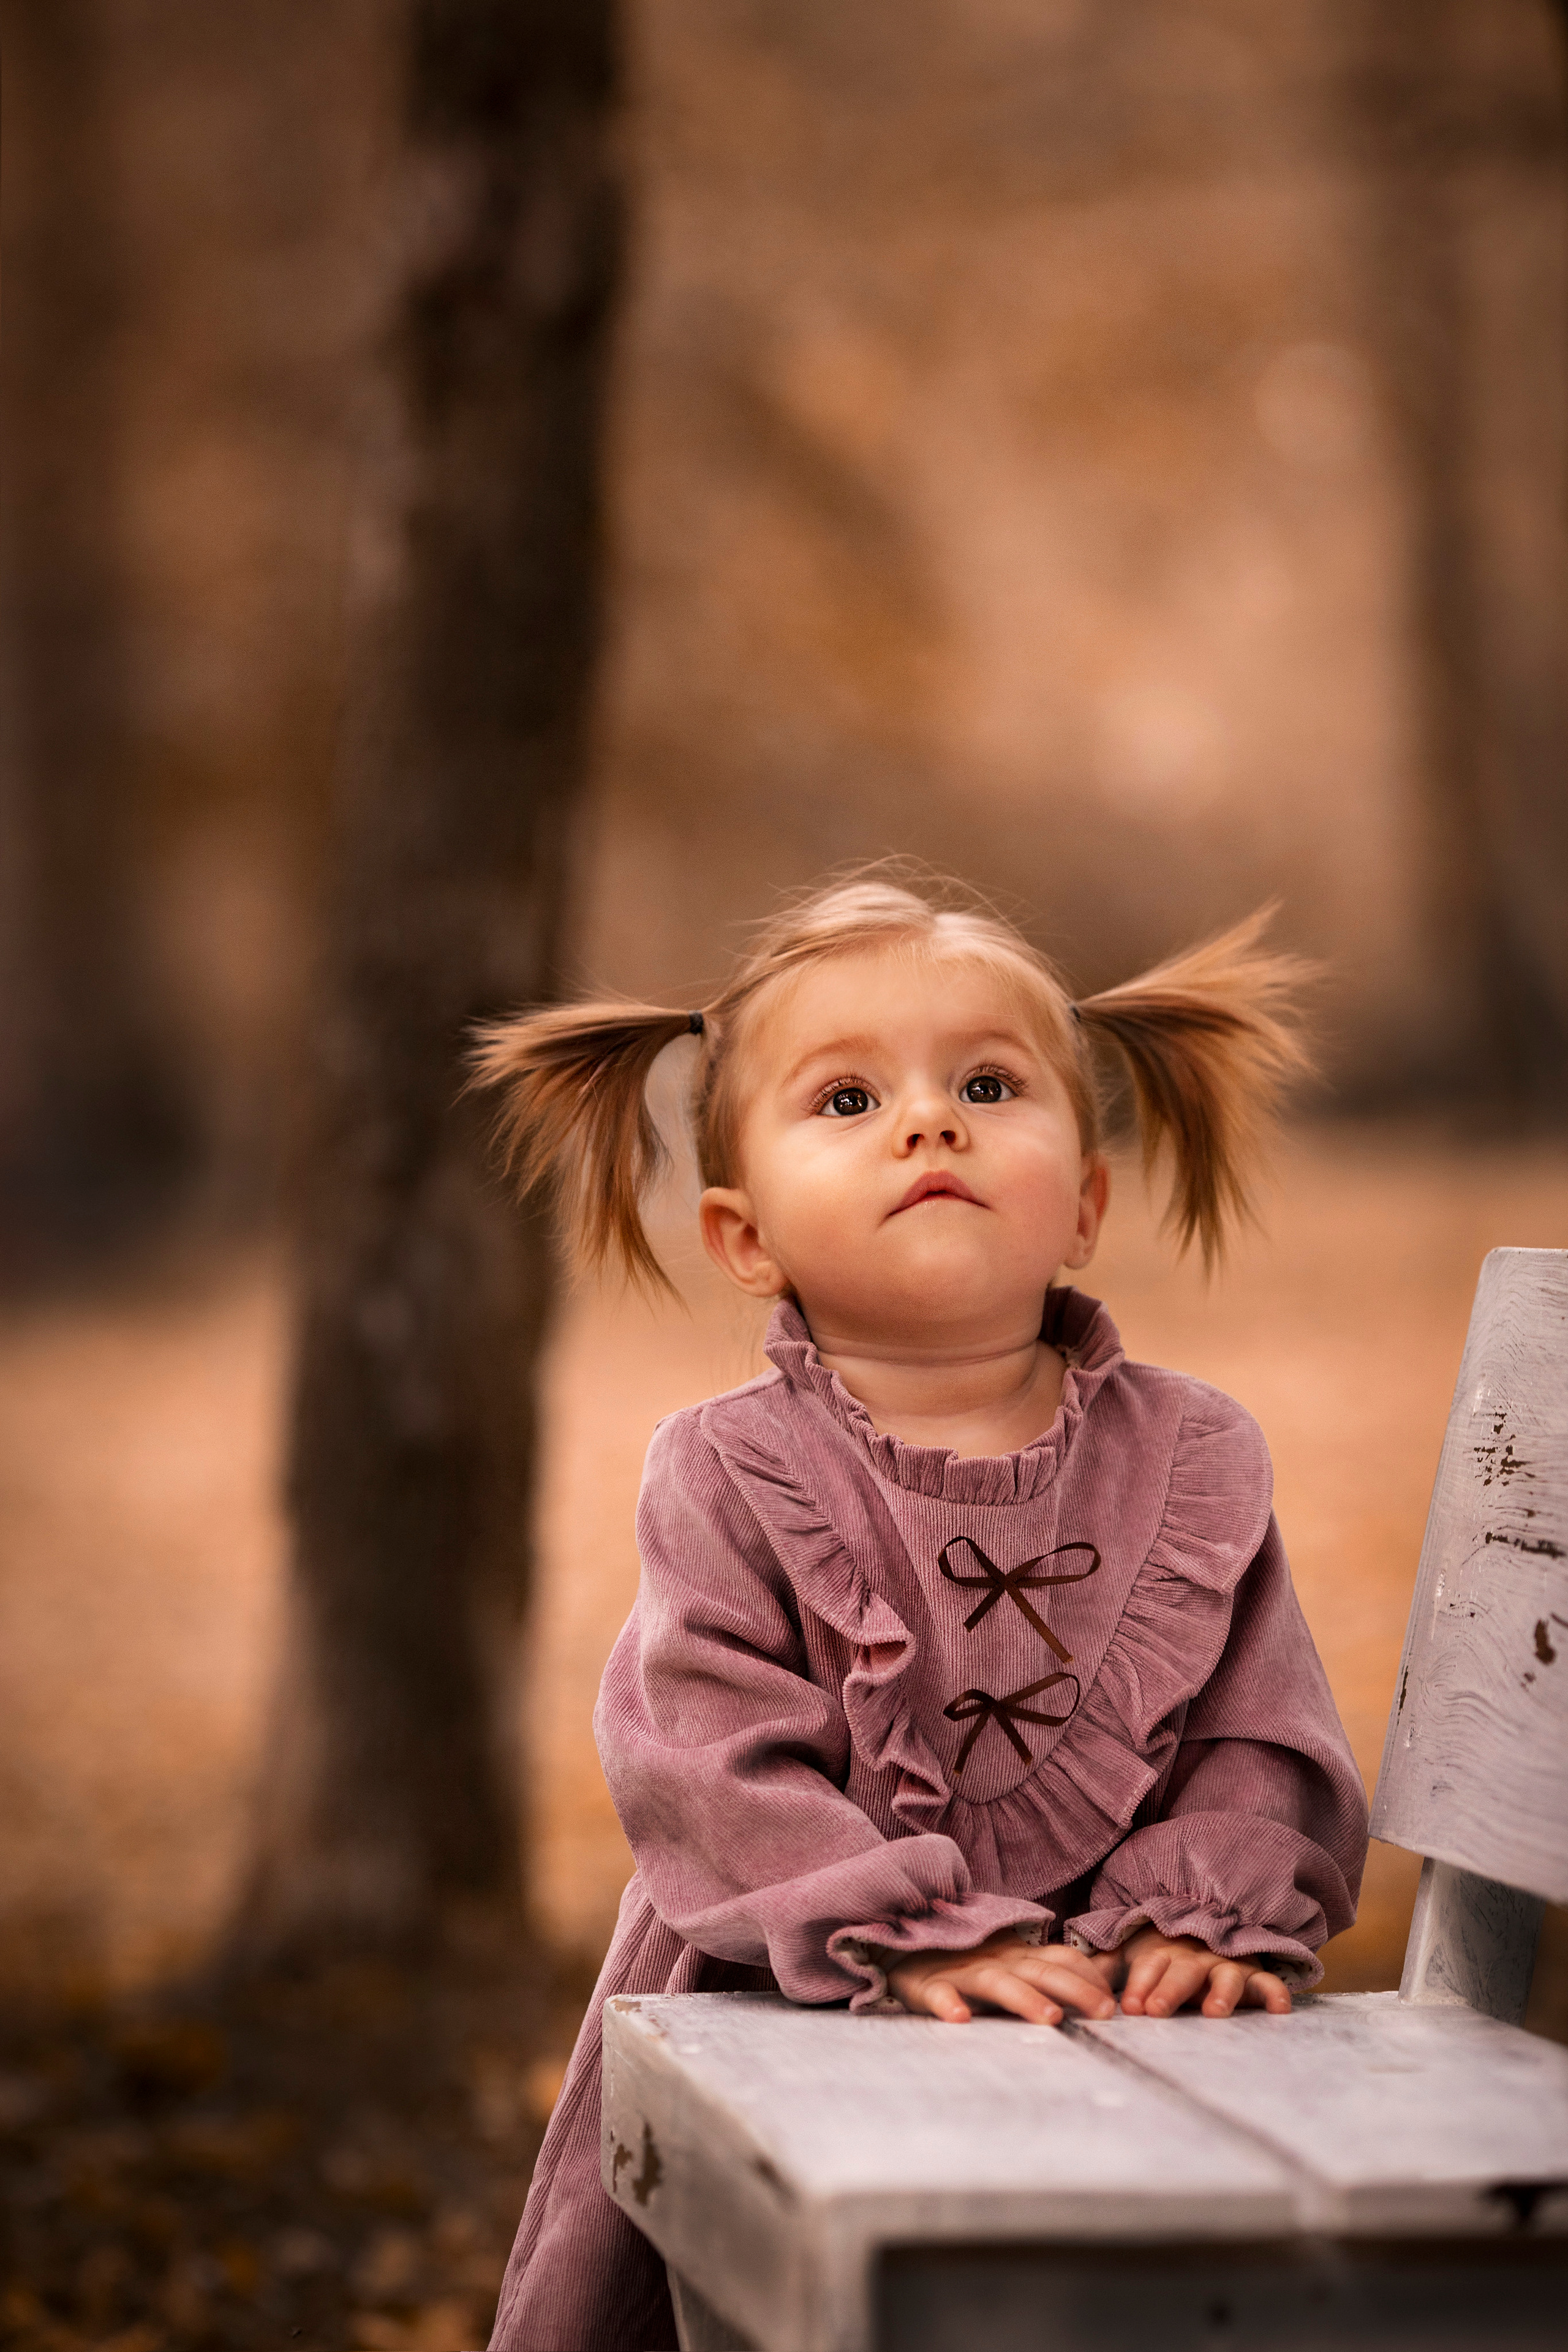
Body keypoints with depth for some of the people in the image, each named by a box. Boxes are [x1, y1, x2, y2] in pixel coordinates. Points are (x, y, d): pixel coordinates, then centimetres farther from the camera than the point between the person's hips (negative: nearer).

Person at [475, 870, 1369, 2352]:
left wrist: (1204, 1920, -20)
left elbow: (1266, 1749, -1)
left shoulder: (1192, 1463, 2)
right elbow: (716, 1772, -16)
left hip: (1119, 2049, 2)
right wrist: (918, 1937, -28)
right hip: (777, 2048, -1)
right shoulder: (726, 1478, -6)